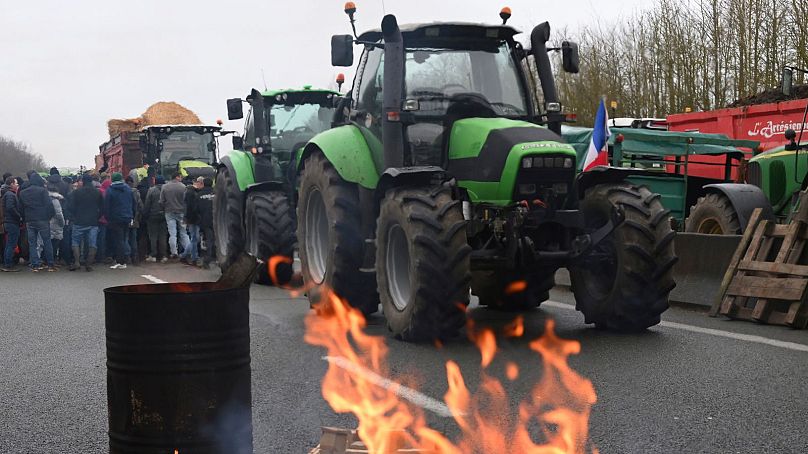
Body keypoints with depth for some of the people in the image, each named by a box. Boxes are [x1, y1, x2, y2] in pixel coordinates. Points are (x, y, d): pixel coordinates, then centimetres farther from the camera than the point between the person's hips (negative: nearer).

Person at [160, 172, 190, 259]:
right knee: (184, 233, 7)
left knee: (172, 234, 3)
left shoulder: (164, 187, -1)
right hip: (181, 213, -1)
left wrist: (165, 209, 13)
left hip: (169, 213, 1)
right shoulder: (183, 187, -8)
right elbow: (186, 201, -9)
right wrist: (186, 215, -4)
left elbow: (161, 201, 0)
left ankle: (174, 252, 1)